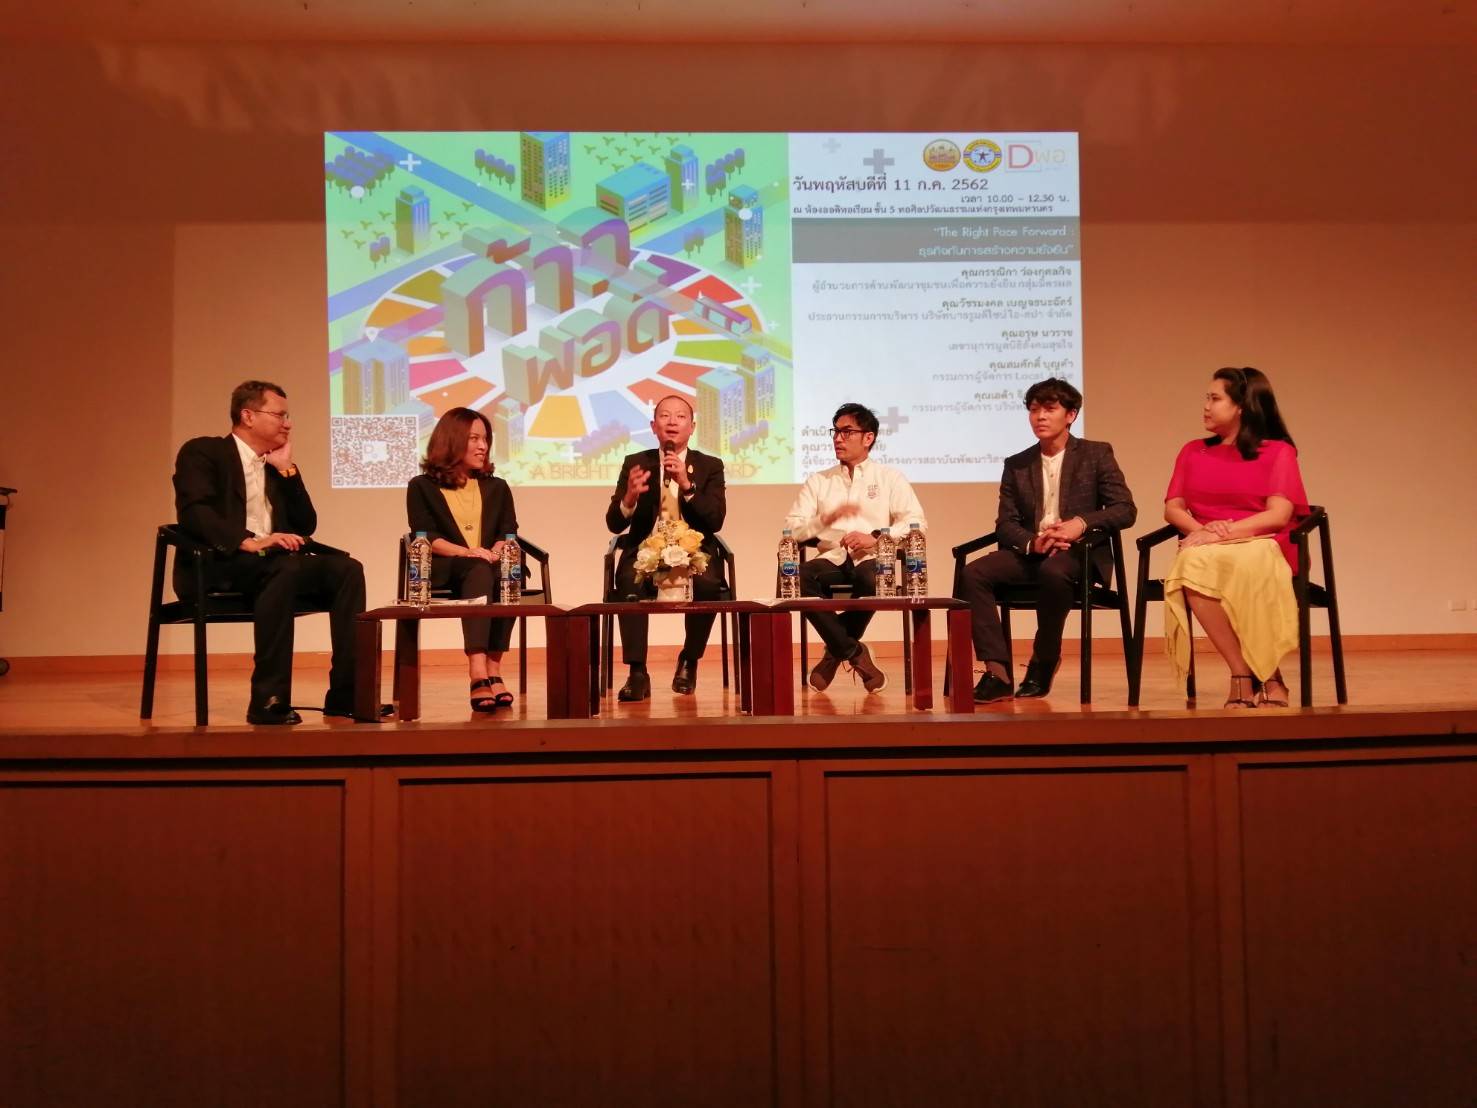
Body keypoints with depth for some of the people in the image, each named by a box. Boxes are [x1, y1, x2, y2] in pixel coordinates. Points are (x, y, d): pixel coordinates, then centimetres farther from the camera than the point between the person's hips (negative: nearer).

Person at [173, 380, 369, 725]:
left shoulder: (277, 465, 22)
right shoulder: (202, 452, 2)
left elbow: (307, 526, 14)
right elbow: (194, 512, -16)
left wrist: (286, 468, 7)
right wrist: (249, 541, -29)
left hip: (277, 561, 6)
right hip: (222, 562, -6)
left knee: (347, 568, -20)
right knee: (285, 569, -37)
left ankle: (345, 693, -20)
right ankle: (268, 699, -36)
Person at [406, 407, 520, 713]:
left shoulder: (497, 487, 24)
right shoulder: (422, 487, 13)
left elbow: (509, 533, 10)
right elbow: (425, 537, -1)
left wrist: (495, 552, -14)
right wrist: (466, 552, -18)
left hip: (491, 568, 3)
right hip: (444, 571, -3)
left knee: (505, 575, -35)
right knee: (480, 571, -38)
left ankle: (492, 670, -39)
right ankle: (481, 672, -51)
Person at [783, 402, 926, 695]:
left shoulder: (890, 478, 16)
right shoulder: (817, 481, 20)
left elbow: (917, 522, 3)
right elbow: (791, 528, 9)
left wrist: (877, 536, -12)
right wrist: (825, 520, -10)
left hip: (872, 559, -2)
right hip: (832, 558, 2)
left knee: (872, 579, -39)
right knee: (798, 579, -33)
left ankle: (836, 652, -12)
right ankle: (854, 653, -19)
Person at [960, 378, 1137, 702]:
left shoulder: (1097, 454, 5)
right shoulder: (1016, 465, 13)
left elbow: (1125, 510, -2)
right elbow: (1005, 525, 7)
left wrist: (1082, 522, -21)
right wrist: (1033, 542, -16)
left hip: (1080, 553, -3)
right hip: (1030, 553, 4)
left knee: (1052, 571, -38)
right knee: (973, 573, -24)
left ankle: (1044, 663, -15)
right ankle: (998, 672, -26)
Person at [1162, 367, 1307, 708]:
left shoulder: (1278, 451, 8)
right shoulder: (1193, 451, 20)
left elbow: (1278, 515, -5)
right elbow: (1172, 508, 10)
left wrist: (1223, 533, -16)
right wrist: (1200, 529, -12)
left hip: (1260, 546, -2)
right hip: (1206, 552, 3)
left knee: (1249, 565, -42)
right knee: (1194, 566, -37)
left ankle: (1267, 676, -27)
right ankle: (1248, 675, -29)